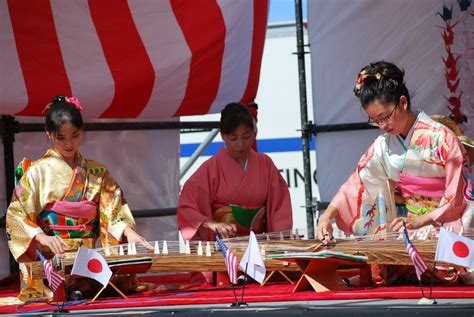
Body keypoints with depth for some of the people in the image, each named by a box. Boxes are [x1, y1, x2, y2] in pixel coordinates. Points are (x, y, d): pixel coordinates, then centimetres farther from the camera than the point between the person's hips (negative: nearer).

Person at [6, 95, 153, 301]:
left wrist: (127, 230, -12)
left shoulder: (97, 173, 13)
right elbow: (16, 215, -2)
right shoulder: (37, 172, 2)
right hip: (47, 263, -4)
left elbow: (114, 211, 9)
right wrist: (41, 237, -18)